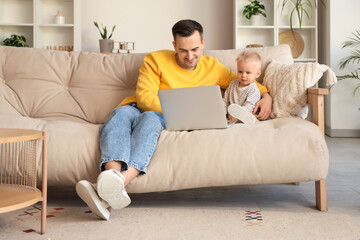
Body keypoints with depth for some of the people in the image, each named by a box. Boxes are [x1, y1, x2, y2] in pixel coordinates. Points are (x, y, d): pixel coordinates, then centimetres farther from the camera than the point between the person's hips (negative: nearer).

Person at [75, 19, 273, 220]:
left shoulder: (213, 67, 12)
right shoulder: (156, 60, 3)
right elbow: (144, 98, -9)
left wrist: (266, 96, 0)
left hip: (166, 120, 0)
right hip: (137, 110, 0)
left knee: (151, 118, -38)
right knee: (120, 114, -37)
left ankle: (122, 181, -66)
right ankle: (113, 175, -65)